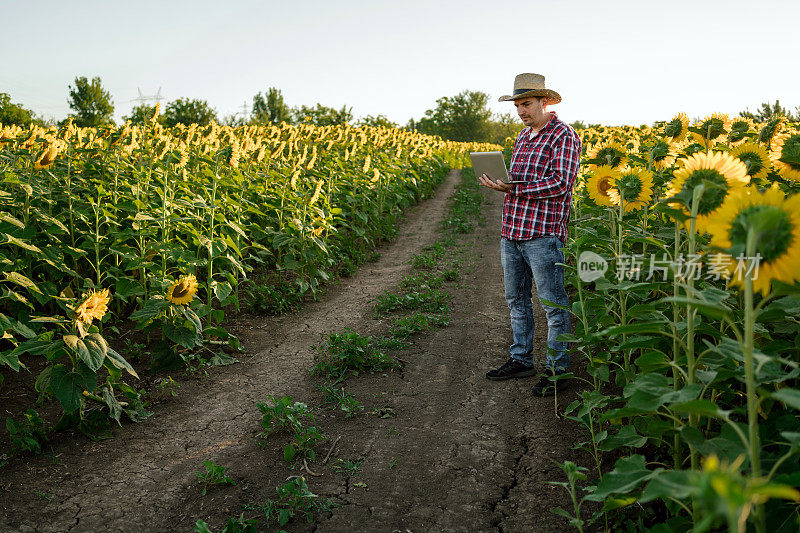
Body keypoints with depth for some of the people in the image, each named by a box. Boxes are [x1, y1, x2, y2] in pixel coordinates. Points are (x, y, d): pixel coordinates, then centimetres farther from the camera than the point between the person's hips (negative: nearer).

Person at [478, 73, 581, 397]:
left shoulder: (564, 136, -7)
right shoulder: (523, 137, 18)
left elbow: (560, 184, -17)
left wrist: (513, 187, -19)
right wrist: (499, 182, 6)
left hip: (543, 235, -8)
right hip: (511, 232, 9)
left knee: (553, 305, 1)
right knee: (516, 299, 15)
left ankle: (556, 370, 13)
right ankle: (521, 360, 29)